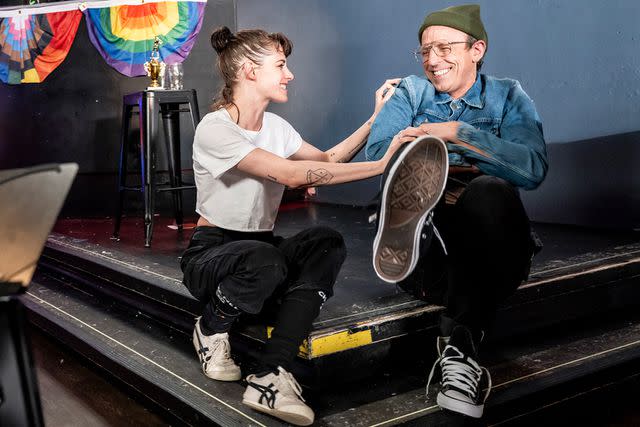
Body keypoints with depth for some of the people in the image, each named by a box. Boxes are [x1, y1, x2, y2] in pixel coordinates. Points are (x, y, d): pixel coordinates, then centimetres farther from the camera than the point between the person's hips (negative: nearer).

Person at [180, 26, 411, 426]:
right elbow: (290, 174, -30)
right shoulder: (214, 129, -18)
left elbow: (328, 160, 10)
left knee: (327, 243, -24)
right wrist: (379, 166, -31)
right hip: (212, 252, -7)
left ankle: (271, 377, -30)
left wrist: (376, 118, 1)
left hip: (263, 247, 7)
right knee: (264, 262, -40)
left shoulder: (276, 126, 7)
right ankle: (211, 329, -4)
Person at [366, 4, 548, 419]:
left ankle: (458, 346, -37)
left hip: (490, 246, 0)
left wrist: (456, 133, -14)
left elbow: (533, 169, -9)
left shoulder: (508, 97, 11)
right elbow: (378, 150, -5)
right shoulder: (411, 92, 16)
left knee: (491, 191, -35)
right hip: (430, 244, 0)